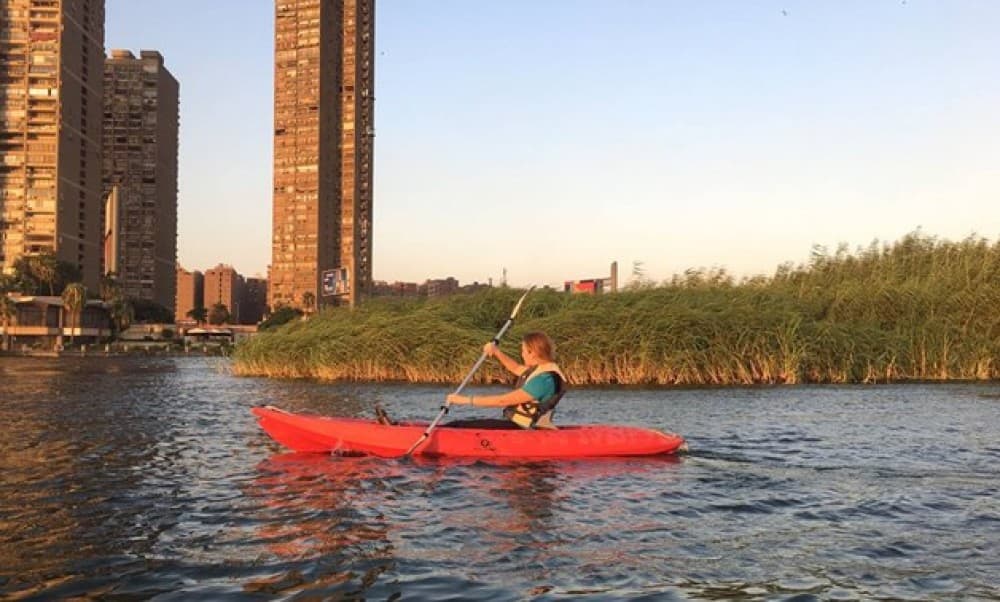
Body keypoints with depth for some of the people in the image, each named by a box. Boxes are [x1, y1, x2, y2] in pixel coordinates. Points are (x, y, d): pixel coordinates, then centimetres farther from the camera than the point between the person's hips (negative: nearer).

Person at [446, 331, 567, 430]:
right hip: (521, 425, 10)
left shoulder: (544, 379, -23)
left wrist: (467, 399, -20)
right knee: (458, 424, 10)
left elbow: (503, 401, -24)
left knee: (462, 426, -15)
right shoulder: (541, 368, 8)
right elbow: (516, 368, 30)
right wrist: (497, 352, 13)